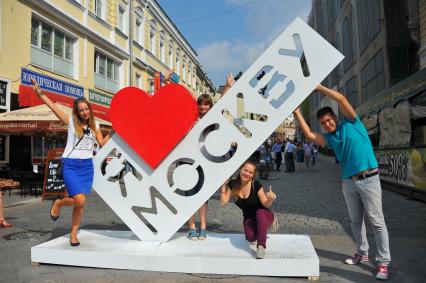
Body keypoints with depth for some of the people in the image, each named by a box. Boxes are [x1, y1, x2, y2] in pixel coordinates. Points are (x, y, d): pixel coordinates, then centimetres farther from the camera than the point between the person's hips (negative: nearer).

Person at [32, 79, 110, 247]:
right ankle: (58, 203, 18)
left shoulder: (95, 125, 9)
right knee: (80, 201, -15)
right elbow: (53, 107, -8)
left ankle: (73, 233, 22)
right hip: (71, 165, -4)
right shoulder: (71, 122, -2)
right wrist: (39, 93, -15)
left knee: (80, 203, 5)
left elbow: (102, 143, 12)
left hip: (87, 166, 4)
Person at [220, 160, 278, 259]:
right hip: (249, 219, 3)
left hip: (263, 215, -3)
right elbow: (223, 202, -11)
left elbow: (266, 204, -16)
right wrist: (223, 186, -19)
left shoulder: (256, 184, -19)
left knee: (260, 212, -39)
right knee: (251, 238, -27)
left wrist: (271, 198, -37)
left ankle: (261, 246, -31)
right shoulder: (233, 184, -9)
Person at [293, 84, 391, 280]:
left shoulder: (351, 123, 1)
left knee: (377, 221, -2)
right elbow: (309, 135, 3)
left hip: (368, 178, -5)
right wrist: (297, 113, 4)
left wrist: (319, 87, -4)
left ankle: (383, 262, 4)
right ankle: (362, 254, 27)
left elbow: (341, 99, -8)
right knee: (355, 221, 13)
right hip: (348, 182, 6)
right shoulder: (329, 138, 13)